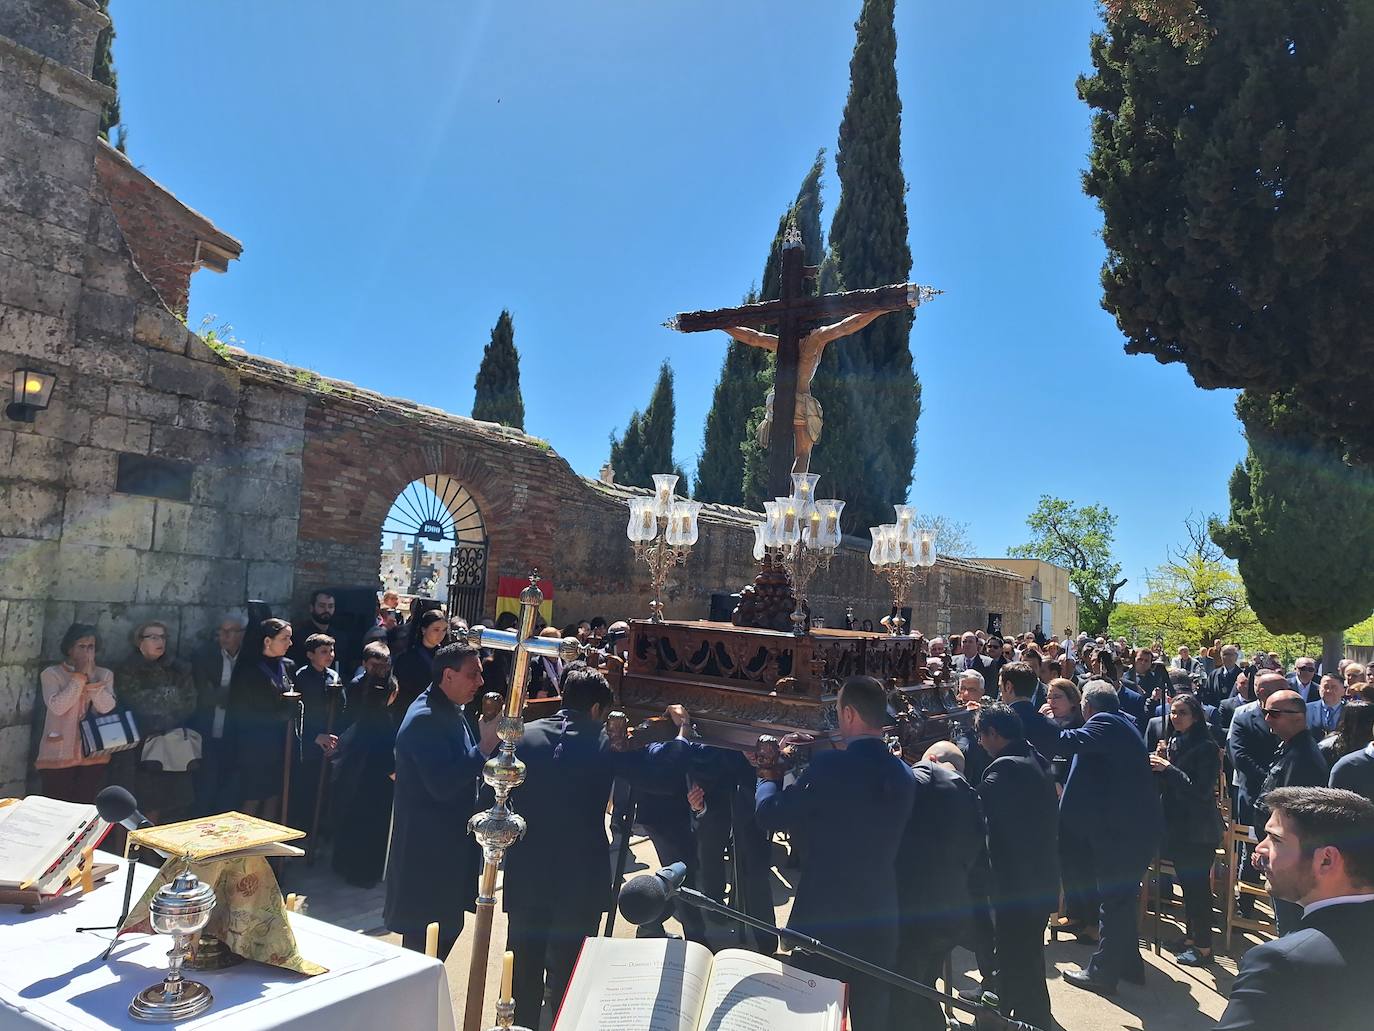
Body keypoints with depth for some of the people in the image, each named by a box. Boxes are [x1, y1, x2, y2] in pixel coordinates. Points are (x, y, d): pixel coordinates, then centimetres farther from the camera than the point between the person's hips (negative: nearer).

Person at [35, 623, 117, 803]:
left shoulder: (104, 675, 8)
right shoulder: (51, 674, 2)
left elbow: (107, 707, -8)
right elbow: (57, 707, -14)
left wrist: (91, 675, -9)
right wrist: (79, 676, -12)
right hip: (58, 757, -2)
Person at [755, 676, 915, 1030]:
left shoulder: (830, 766, -19)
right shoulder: (903, 774, 1)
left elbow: (769, 816, -14)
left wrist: (769, 778, 7)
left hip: (824, 913, -5)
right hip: (879, 919, 5)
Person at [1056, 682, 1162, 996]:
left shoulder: (1105, 723, -18)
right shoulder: (1123, 721, 13)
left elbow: (1067, 741, -32)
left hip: (1121, 828, -10)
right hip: (1136, 824, 10)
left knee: (1113, 900, 1)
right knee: (1121, 898, 20)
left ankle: (1102, 972, 11)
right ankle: (1128, 963, 32)